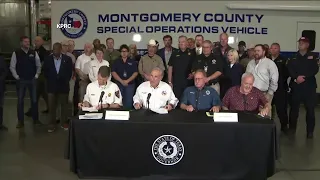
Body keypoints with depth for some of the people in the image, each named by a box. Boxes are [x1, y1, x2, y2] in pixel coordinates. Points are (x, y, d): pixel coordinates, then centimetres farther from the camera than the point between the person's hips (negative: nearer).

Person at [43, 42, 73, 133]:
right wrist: (49, 81, 4)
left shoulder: (67, 59, -3)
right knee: (51, 106, 2)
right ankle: (52, 124, 10)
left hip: (63, 86, 0)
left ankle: (63, 122, 21)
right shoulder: (48, 59, 0)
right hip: (52, 86, 1)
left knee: (64, 105, 10)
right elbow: (45, 72, 8)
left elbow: (69, 72, 2)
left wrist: (65, 81, -2)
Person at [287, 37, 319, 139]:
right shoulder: (293, 57, 10)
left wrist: (304, 77, -16)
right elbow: (289, 70, -3)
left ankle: (310, 131, 9)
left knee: (310, 109, 0)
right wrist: (296, 78, -20)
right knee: (294, 108, 5)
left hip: (309, 86, -1)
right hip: (296, 86, 1)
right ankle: (292, 129, 17)